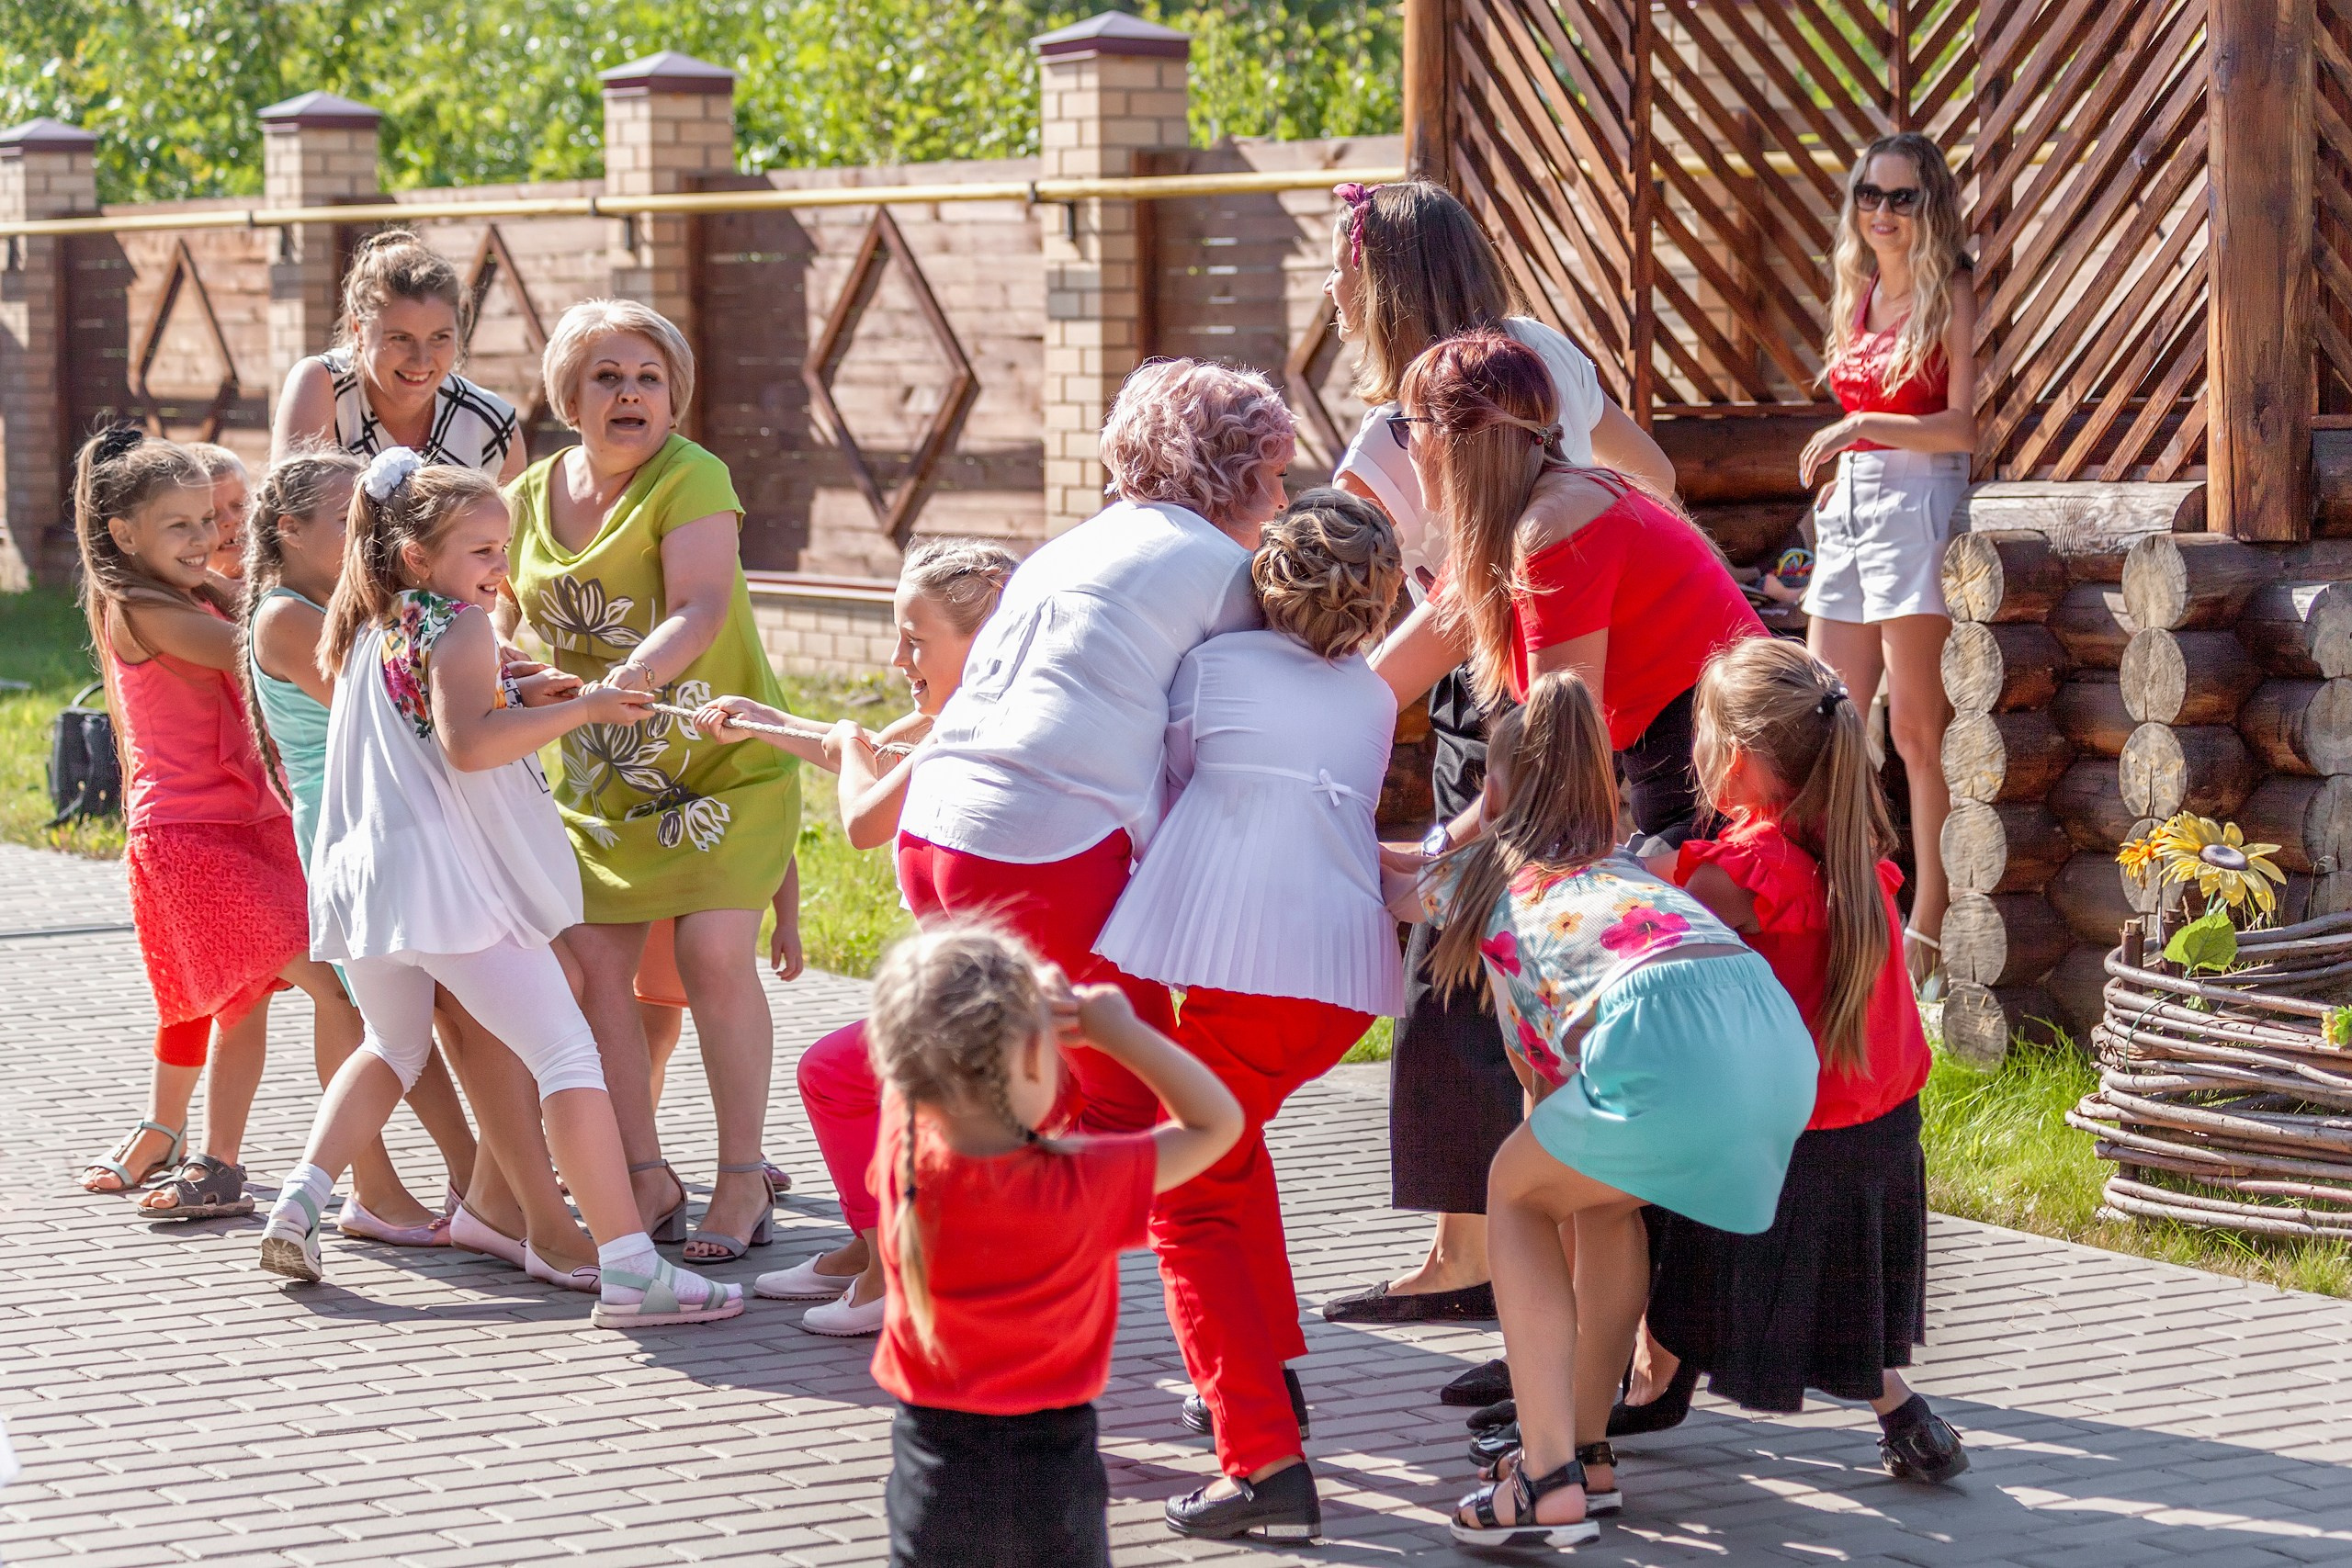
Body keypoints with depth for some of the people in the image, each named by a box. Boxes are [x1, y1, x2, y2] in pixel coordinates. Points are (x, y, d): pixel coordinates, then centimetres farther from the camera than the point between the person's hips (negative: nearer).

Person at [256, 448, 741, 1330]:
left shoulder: (368, 636, 18)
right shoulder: (459, 628, -8)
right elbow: (467, 744, -23)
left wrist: (517, 701, 20)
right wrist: (579, 710, -20)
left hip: (366, 877, 8)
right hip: (452, 880, -8)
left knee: (394, 1049, 33)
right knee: (568, 1056, -10)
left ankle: (298, 1205, 20)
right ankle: (629, 1271, -18)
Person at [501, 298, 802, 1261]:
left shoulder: (691, 477, -14)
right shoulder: (532, 496, 3)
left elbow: (701, 611, -27)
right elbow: (489, 612, 16)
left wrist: (623, 680, -44)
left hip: (722, 760, -5)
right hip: (598, 778, 5)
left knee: (714, 955, -16)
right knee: (590, 961, -6)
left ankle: (743, 1179, -2)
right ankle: (648, 1181, 7)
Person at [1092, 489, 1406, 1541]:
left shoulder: (1213, 664, 10)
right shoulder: (1374, 702, 21)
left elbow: (1167, 791, 20)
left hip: (1221, 964, -5)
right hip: (1349, 972, 5)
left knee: (1192, 1204, 2)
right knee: (1228, 1135, 31)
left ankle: (1265, 1457, -14)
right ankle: (1266, 1375, 30)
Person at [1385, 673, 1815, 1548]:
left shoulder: (1481, 871, 26)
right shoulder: (1621, 867, 39)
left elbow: (1386, 890, 49)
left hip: (1668, 1045, -6)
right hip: (1779, 1033, 6)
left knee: (1517, 1193, 20)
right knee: (1598, 1193, 31)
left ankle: (1550, 1485, 9)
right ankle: (1586, 1455, 34)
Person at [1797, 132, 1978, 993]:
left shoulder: (1949, 293, -4)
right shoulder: (1857, 295, 16)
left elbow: (1961, 425, -12)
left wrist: (1864, 429, -20)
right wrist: (1836, 481, 16)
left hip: (1917, 504, -7)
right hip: (1850, 507, 7)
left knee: (1915, 729, -6)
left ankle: (1930, 926, -2)